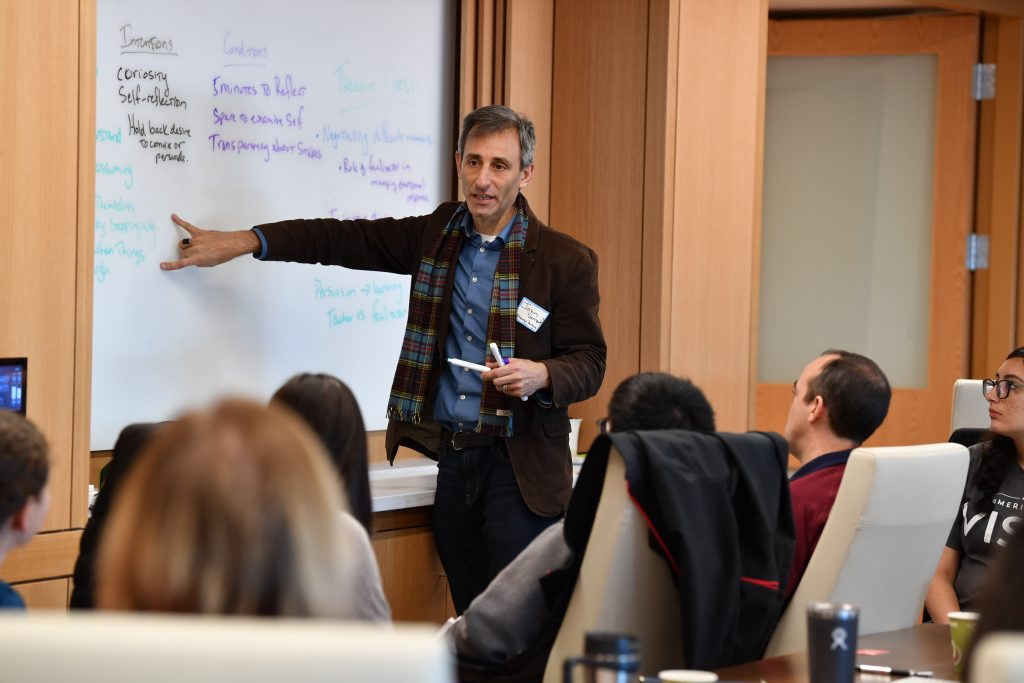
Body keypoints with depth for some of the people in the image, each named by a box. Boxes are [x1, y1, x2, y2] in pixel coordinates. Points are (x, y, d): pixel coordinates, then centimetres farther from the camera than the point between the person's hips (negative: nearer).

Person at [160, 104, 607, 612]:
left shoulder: (566, 260, -4)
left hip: (519, 468, -5)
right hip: (452, 458, 5)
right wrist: (240, 243, 5)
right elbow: (343, 239, 11)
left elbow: (588, 364, -2)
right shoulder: (438, 234, 9)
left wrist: (540, 375, -23)